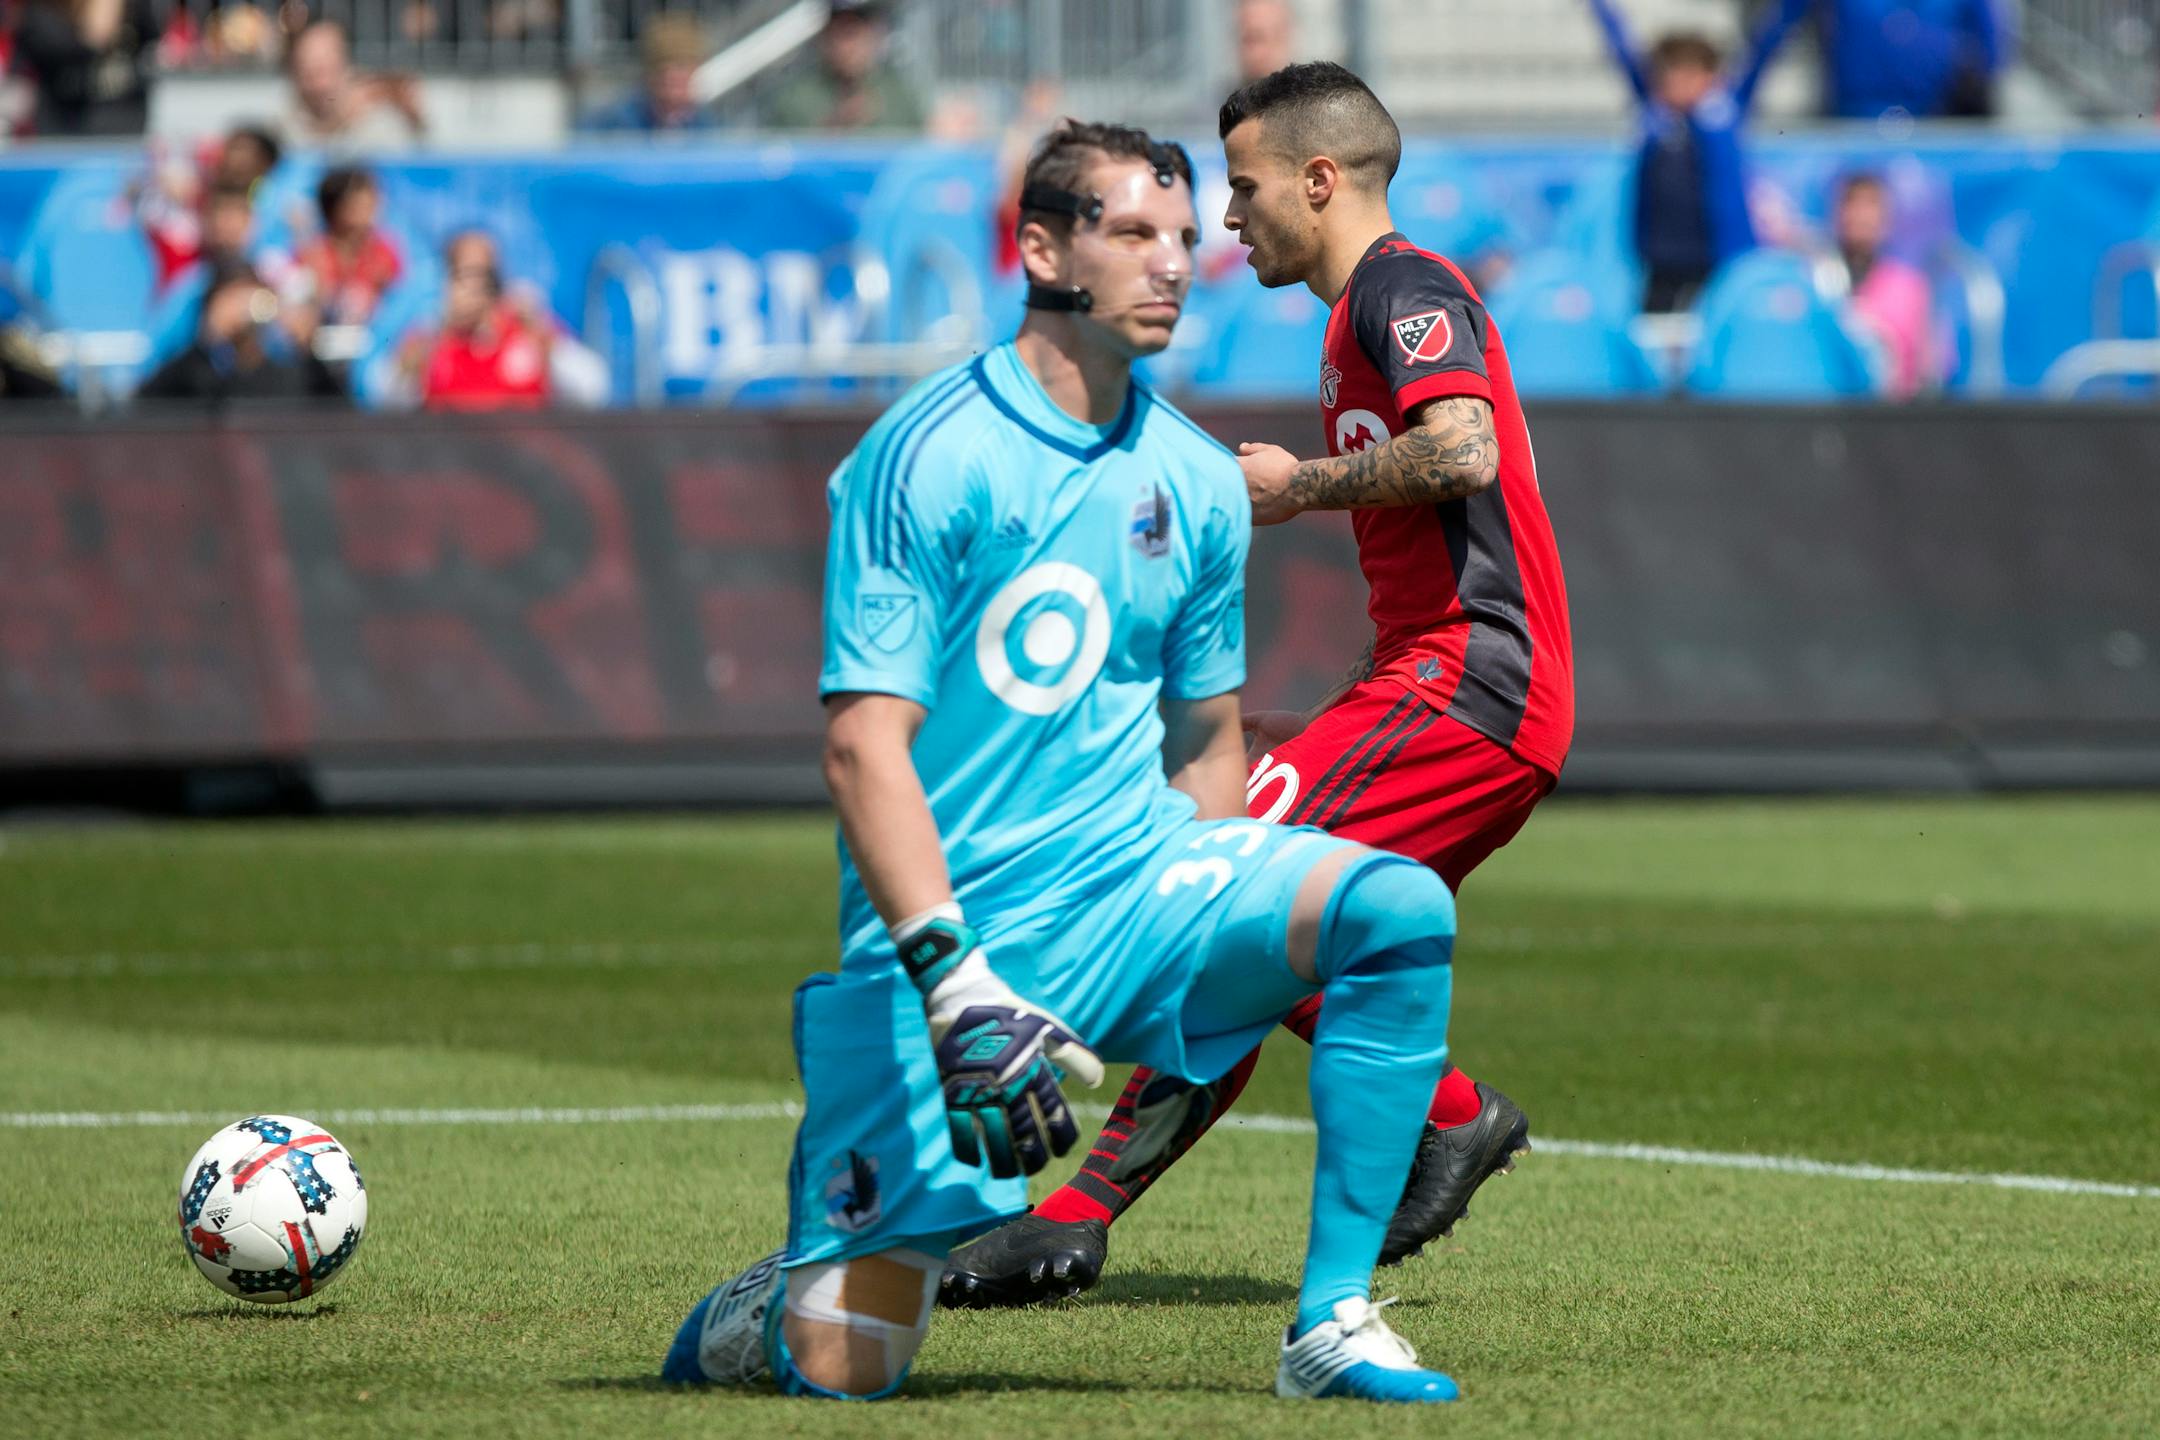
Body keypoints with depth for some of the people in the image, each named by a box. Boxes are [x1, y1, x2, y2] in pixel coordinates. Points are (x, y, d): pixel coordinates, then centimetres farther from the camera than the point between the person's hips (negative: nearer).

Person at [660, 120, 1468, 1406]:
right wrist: (954, 983, -26)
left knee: (1400, 907, -22)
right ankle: (788, 1300, 28)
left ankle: (1332, 1324, -16)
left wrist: (1224, 964, 14)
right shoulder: (927, 457, -10)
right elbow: (863, 744, -16)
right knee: (842, 1369, -11)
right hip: (945, 934, -5)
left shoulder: (1198, 482, 8)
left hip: (1138, 876, 5)